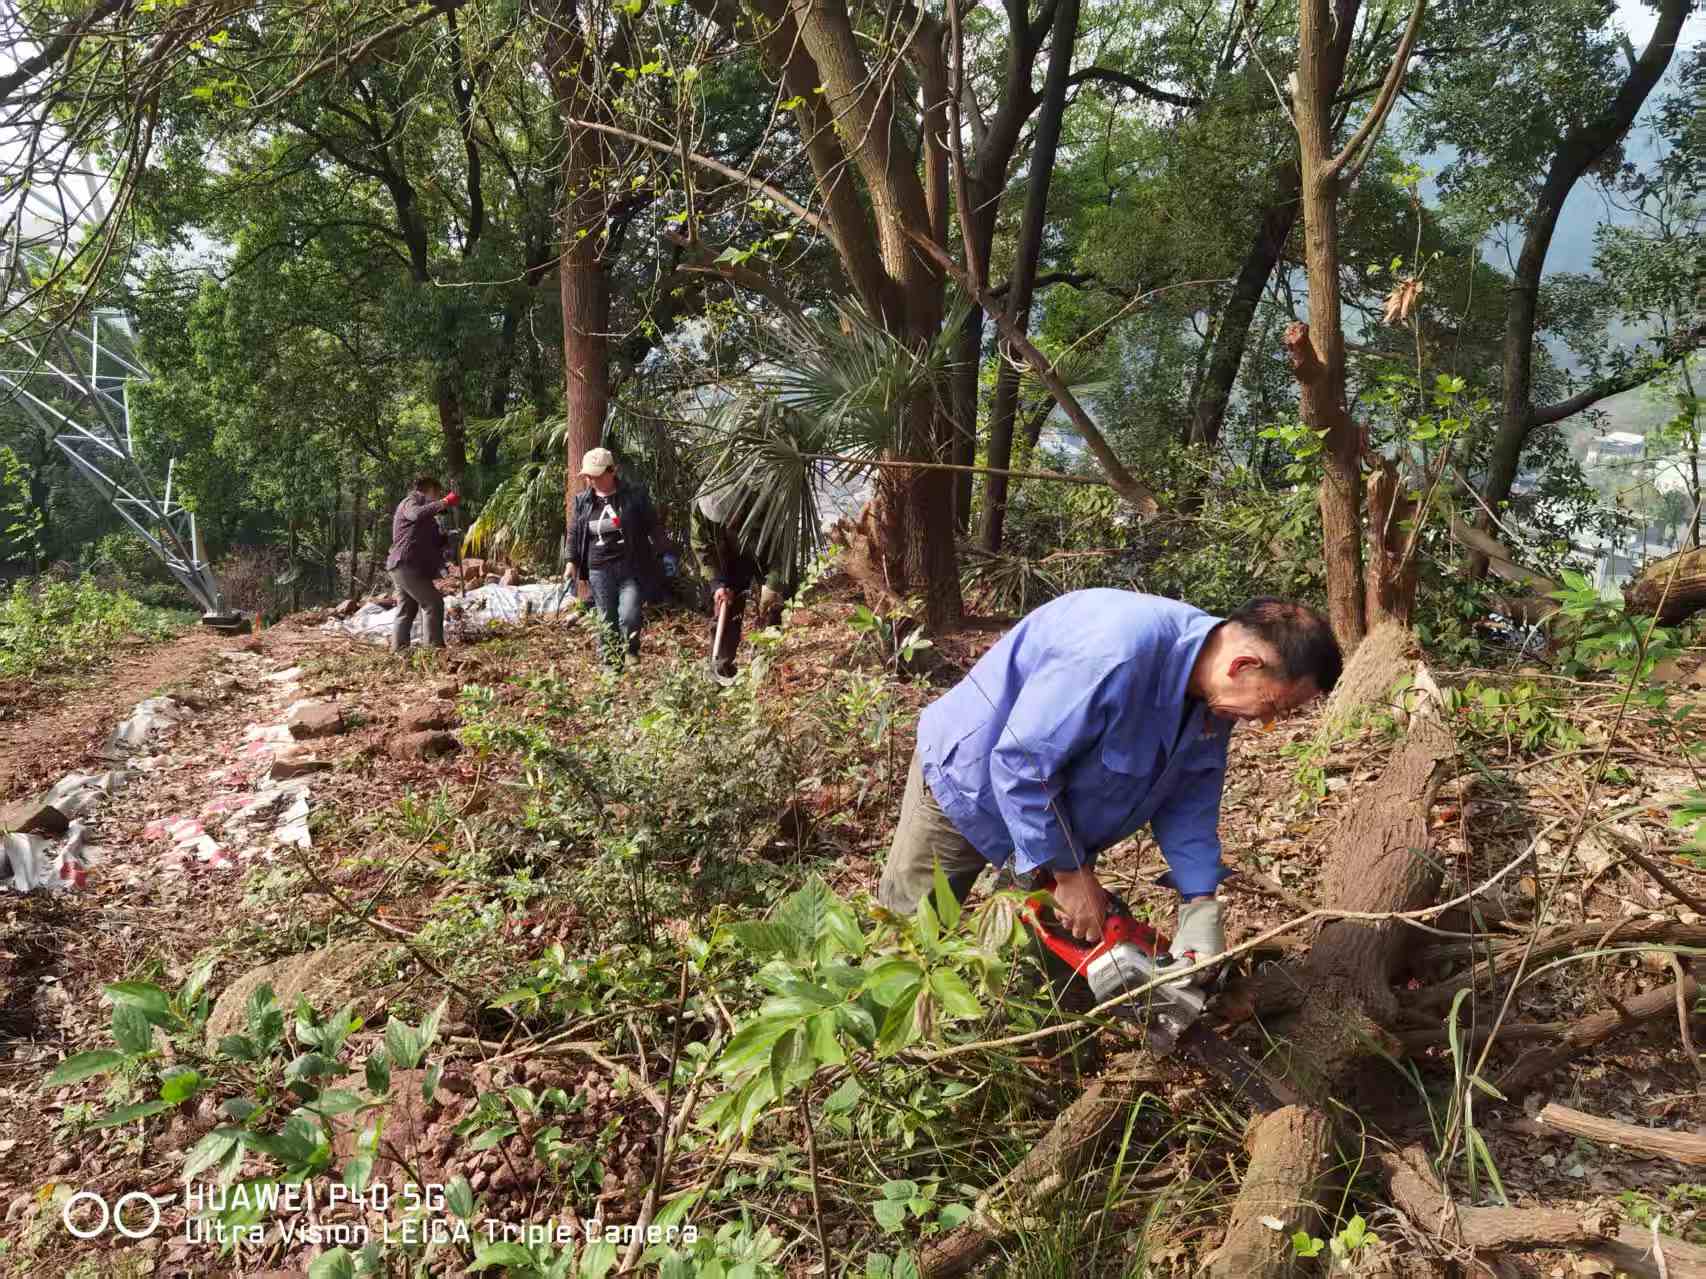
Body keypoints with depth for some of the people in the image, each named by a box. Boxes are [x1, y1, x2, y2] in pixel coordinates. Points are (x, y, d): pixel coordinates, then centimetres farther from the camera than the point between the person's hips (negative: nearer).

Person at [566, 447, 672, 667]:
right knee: (607, 622, 6)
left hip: (632, 568, -3)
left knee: (629, 617, -13)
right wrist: (572, 562, 9)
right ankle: (612, 665, 15)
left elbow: (653, 526, 2)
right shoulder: (583, 500, 7)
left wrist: (664, 553, 0)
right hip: (599, 570, 3)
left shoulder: (635, 495, -3)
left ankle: (631, 656, 10)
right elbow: (574, 533, 14)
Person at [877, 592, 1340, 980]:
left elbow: (1189, 802, -3)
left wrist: (1199, 906, -13)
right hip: (971, 777, -7)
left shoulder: (1214, 698, -13)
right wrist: (1069, 874, -25)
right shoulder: (1119, 654, -41)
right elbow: (1022, 763, -36)